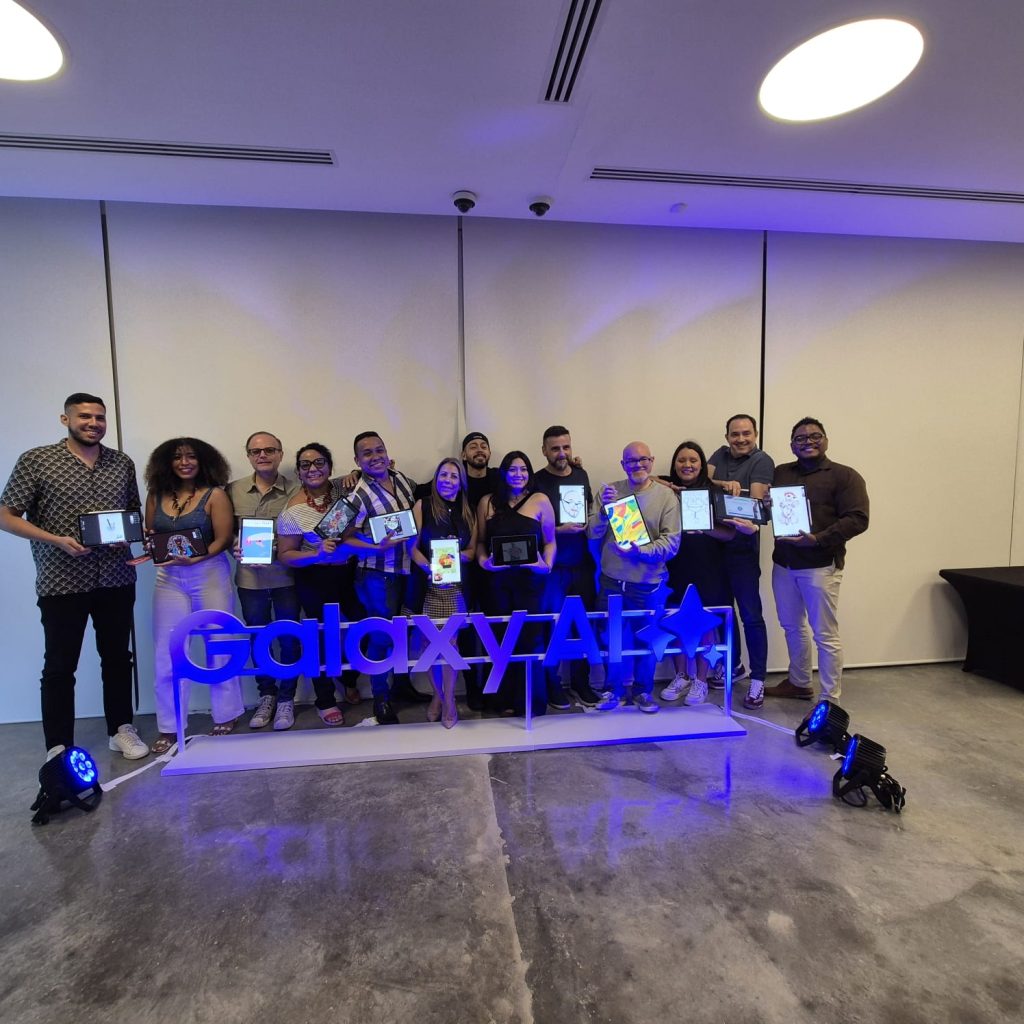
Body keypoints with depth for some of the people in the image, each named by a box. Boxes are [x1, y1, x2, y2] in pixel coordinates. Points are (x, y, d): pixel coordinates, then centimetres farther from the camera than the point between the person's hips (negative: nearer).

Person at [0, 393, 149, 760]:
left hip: (116, 581, 3)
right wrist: (57, 540, -17)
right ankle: (59, 749, 18)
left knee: (117, 657, 14)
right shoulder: (36, 460, -4)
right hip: (61, 583, -3)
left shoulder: (122, 463, 6)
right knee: (59, 666, 6)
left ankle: (121, 729, 29)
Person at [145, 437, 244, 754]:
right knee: (167, 653, 2)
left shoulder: (214, 494, -3)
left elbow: (223, 540, -8)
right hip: (168, 578, 3)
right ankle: (169, 727, 16)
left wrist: (194, 559, -20)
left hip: (210, 575, -3)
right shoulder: (156, 495, 8)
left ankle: (225, 717, 19)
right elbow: (148, 536, 12)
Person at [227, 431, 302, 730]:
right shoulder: (233, 490, 1)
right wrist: (237, 551, -11)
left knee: (289, 639, 8)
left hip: (286, 576, -2)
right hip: (249, 578, 2)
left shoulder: (295, 490, -5)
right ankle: (266, 695, 32)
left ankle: (286, 698, 24)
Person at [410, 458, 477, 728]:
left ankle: (447, 699, 11)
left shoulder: (467, 512, 10)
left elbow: (472, 550, 11)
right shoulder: (422, 506, 0)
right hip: (428, 582, -1)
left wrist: (456, 557, -10)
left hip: (456, 585, 2)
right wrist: (429, 567, -19)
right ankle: (439, 695, 21)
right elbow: (412, 546, -3)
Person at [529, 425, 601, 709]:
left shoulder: (581, 475, 7)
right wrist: (560, 530, -19)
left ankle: (580, 681, 26)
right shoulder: (536, 482, -8)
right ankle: (552, 684, 21)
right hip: (552, 566, -4)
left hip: (582, 563, 5)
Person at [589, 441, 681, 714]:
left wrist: (641, 550, -21)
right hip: (612, 581, 1)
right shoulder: (609, 491, 3)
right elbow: (593, 533, 0)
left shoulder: (666, 496, -3)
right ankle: (613, 690, 30)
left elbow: (671, 543, -8)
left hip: (649, 583, -1)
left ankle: (643, 691, 33)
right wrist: (604, 509, -17)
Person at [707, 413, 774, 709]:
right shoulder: (721, 454, 12)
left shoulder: (762, 461, -5)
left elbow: (757, 501, -16)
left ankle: (757, 680, 10)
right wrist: (725, 485, -20)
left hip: (742, 547, -6)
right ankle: (734, 666, 33)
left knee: (751, 615, 0)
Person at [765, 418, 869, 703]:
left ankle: (830, 700, 10)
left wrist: (817, 539, -23)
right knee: (792, 626, 17)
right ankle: (799, 683, 34)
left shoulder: (845, 476, -3)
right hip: (783, 563, 6)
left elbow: (857, 519, -12)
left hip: (821, 565, -5)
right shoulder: (780, 473, 12)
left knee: (825, 634, 0)